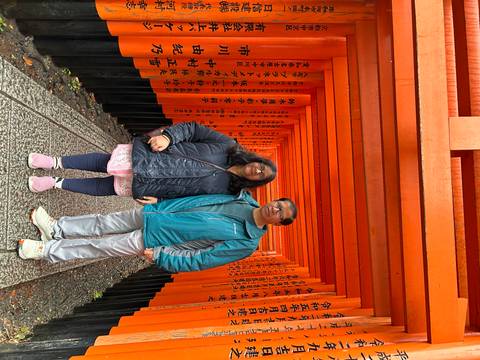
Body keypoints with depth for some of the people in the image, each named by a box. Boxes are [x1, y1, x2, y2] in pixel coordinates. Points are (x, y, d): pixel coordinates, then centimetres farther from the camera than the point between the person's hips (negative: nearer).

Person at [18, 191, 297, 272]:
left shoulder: (246, 244, -17)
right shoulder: (244, 198, -1)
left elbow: (197, 260, -16)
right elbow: (207, 191, 10)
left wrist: (158, 256, -17)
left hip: (155, 239, -4)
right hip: (155, 211, 5)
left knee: (101, 247, 1)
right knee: (104, 224, 11)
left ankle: (45, 250, 19)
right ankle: (56, 228, 32)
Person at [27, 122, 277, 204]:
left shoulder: (221, 191, -4)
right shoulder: (227, 146, -4)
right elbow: (192, 128, -5)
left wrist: (160, 201, -9)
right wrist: (168, 136, -20)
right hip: (148, 158, 1)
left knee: (108, 188, 5)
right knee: (104, 162, 5)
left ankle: (57, 183, 21)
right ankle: (57, 162, 24)